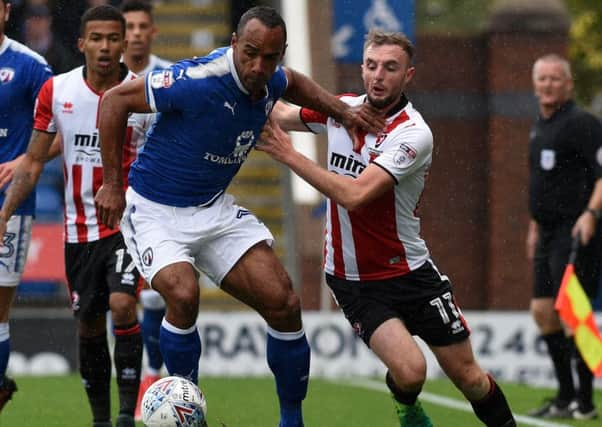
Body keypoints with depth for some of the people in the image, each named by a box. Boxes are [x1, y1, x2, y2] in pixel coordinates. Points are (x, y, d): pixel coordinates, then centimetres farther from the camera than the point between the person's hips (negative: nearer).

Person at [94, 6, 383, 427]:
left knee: (284, 305, -3)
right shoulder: (198, 81, -29)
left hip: (214, 209, 7)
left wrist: (342, 111, 7)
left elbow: (295, 83, 22)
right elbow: (115, 99, -20)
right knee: (184, 294, -32)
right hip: (155, 211, -7)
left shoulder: (269, 81, -6)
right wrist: (112, 184, -17)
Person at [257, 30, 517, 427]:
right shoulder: (342, 108, -3)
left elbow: (354, 194, -29)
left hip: (409, 272, -2)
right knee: (409, 371, -19)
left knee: (468, 377, 2)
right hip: (353, 280, 2)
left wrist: (289, 155, -26)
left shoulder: (413, 134, -20)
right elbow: (281, 115, 16)